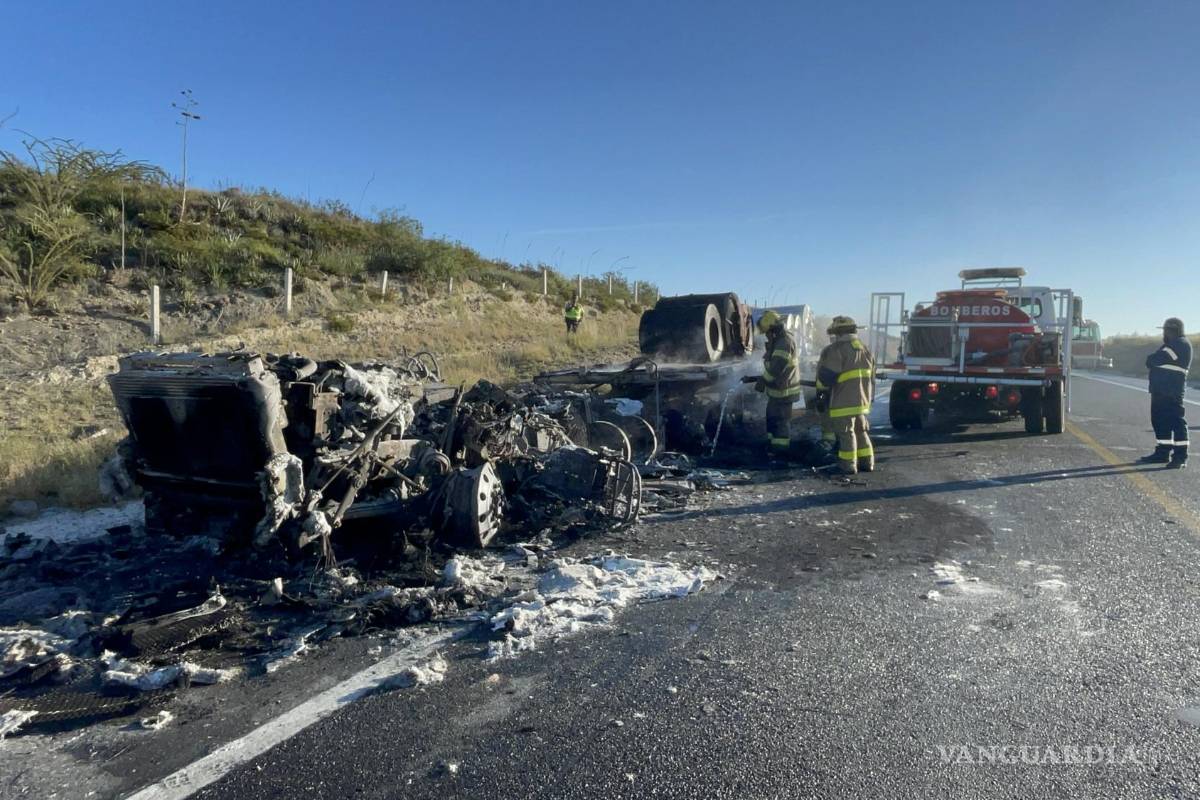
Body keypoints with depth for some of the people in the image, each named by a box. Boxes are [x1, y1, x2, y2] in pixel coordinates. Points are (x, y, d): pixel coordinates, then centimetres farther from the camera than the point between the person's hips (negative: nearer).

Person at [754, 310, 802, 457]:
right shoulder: (778, 341, 11)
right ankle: (773, 442, 32)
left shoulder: (784, 342, -23)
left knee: (781, 418, 1)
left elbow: (775, 367, -26)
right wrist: (763, 379, 11)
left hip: (783, 389, -10)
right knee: (772, 415, 19)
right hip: (777, 388, 10)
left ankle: (780, 447, 12)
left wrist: (762, 381, -16)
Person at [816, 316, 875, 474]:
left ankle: (848, 465, 4)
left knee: (846, 432, 0)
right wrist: (869, 398, 25)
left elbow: (826, 376, -16)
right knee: (860, 431, 18)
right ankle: (866, 462, 21)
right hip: (861, 400, 8)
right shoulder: (864, 349, 13)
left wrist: (821, 365, 5)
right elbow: (871, 378, 18)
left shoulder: (837, 350, -14)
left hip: (844, 401, -8)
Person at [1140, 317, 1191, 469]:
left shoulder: (1181, 344, -11)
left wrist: (1151, 359, 3)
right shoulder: (1172, 345, 22)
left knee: (1176, 421, -9)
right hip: (1161, 391, 10)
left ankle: (1180, 456, -7)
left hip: (1171, 393, -10)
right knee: (1159, 421, 13)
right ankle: (1163, 452, 21)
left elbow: (1152, 362, -17)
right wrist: (1153, 360, 2)